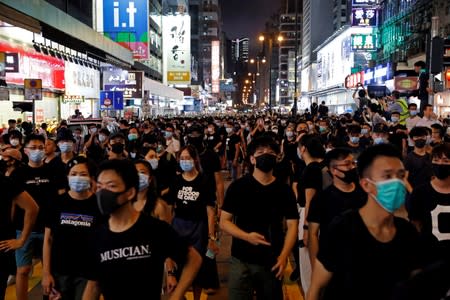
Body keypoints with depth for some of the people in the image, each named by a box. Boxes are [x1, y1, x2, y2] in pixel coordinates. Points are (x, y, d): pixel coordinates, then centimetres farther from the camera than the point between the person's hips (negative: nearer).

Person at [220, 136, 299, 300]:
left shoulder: (284, 190, 1)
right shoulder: (238, 186, -4)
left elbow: (292, 225, 0)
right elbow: (224, 222, -3)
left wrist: (284, 256, -13)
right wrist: (247, 236, -20)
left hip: (272, 262, 2)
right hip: (241, 261, -2)